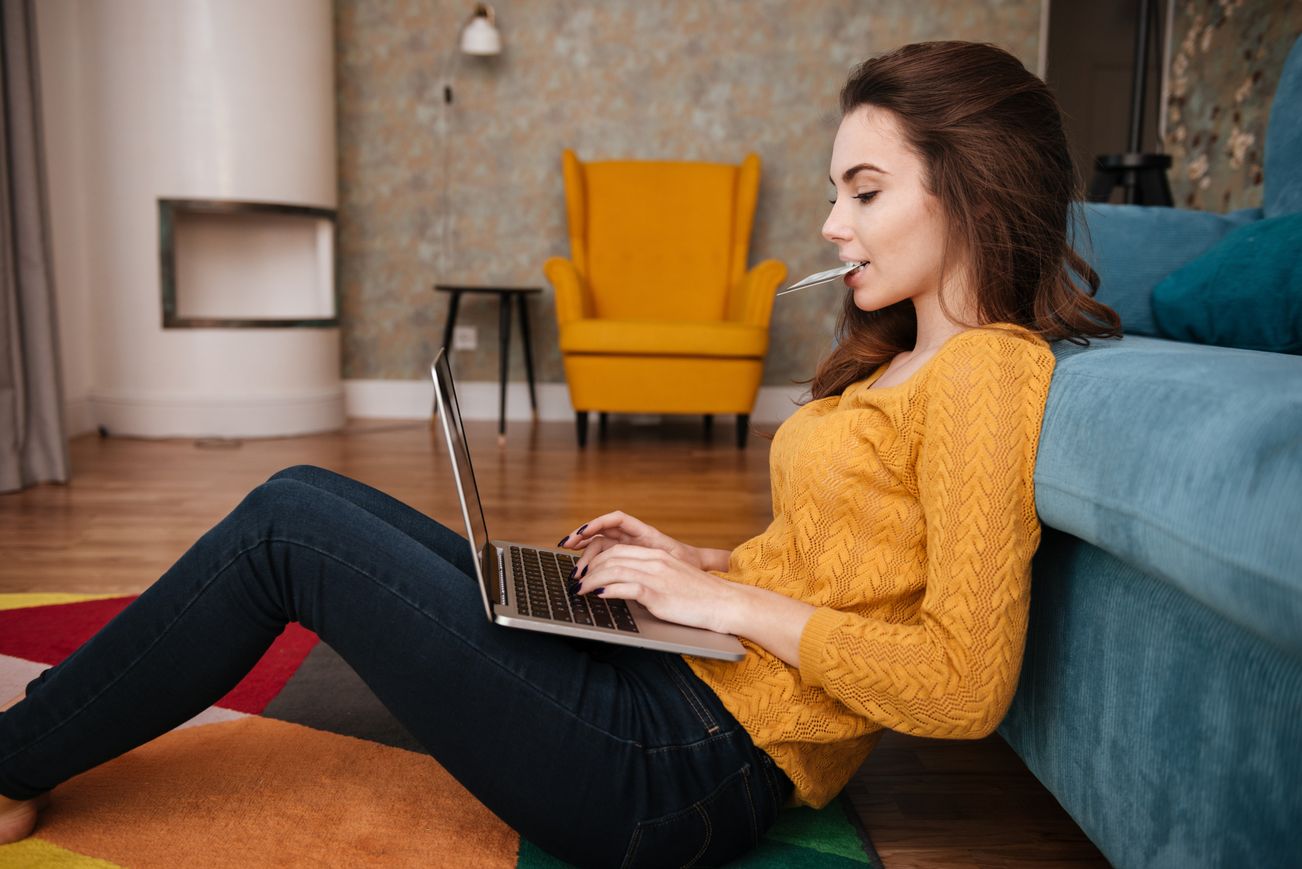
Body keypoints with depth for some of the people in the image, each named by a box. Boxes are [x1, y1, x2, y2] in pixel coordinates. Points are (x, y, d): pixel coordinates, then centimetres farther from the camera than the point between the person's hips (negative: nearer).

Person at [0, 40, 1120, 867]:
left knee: (287, 527, -7)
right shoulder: (905, 357, 15)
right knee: (308, 497, 6)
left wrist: (734, 601, -16)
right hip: (668, 676, 9)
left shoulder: (989, 371, -13)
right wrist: (701, 563, 8)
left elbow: (966, 684, -20)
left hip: (689, 768, -9)